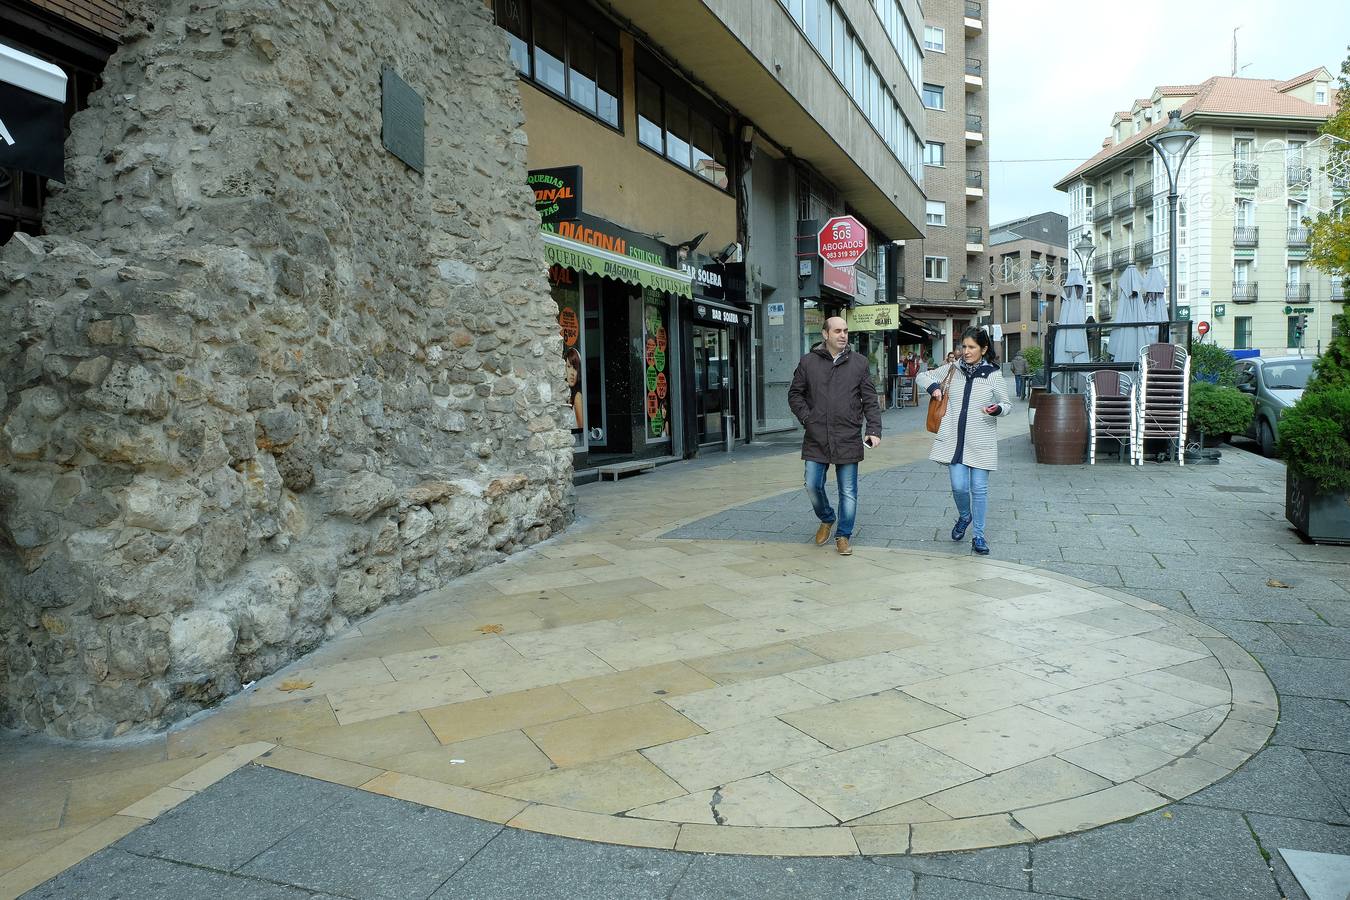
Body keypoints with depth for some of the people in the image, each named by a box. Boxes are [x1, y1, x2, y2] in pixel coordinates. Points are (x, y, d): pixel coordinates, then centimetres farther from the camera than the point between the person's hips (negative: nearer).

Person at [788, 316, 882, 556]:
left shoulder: (859, 362, 3)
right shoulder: (808, 362, 3)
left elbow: (870, 400, 3)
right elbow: (795, 394, 9)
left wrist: (874, 430, -7)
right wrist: (807, 418, -4)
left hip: (848, 439, 0)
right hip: (816, 438, 1)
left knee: (848, 492, 5)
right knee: (813, 486, 4)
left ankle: (843, 536, 21)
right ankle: (826, 519, 33)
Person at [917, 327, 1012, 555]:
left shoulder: (994, 374, -3)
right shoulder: (952, 369, 4)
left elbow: (1007, 404, 4)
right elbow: (923, 377, 17)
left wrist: (998, 408, -19)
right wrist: (932, 386, -5)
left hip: (981, 443, -1)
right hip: (954, 441, 1)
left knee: (979, 489, 4)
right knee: (959, 487, -3)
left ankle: (978, 535, 19)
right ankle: (964, 516, 30)